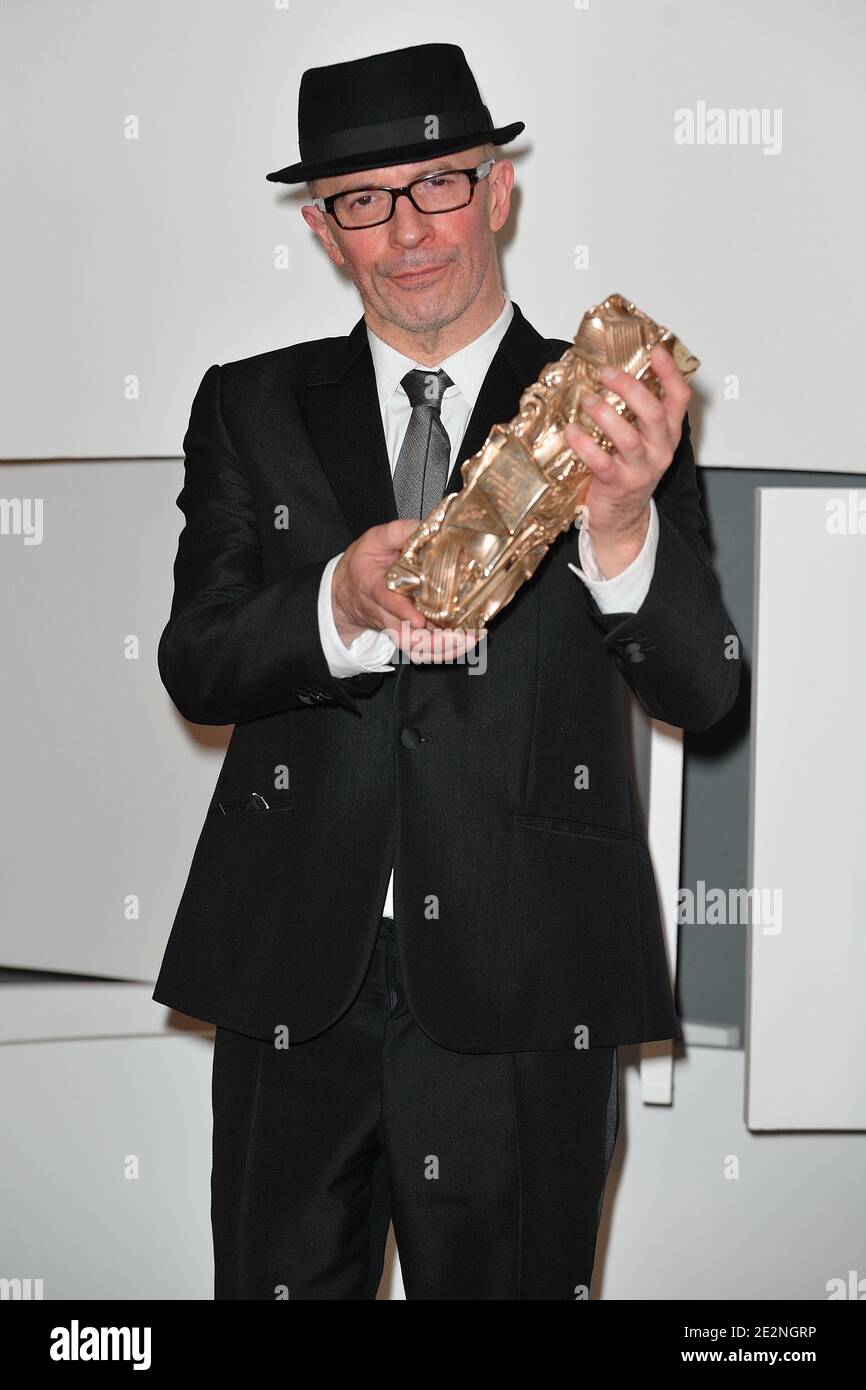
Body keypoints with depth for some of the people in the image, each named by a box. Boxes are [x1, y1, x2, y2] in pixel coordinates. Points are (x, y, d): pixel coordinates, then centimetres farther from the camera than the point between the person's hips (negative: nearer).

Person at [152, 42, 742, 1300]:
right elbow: (194, 666, -1)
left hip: (523, 995, -1)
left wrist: (621, 524, -28)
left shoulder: (611, 411, 1)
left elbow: (701, 690, -7)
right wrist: (341, 604, -22)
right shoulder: (252, 409, 7)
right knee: (279, 1281, 14)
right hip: (295, 978, 2)